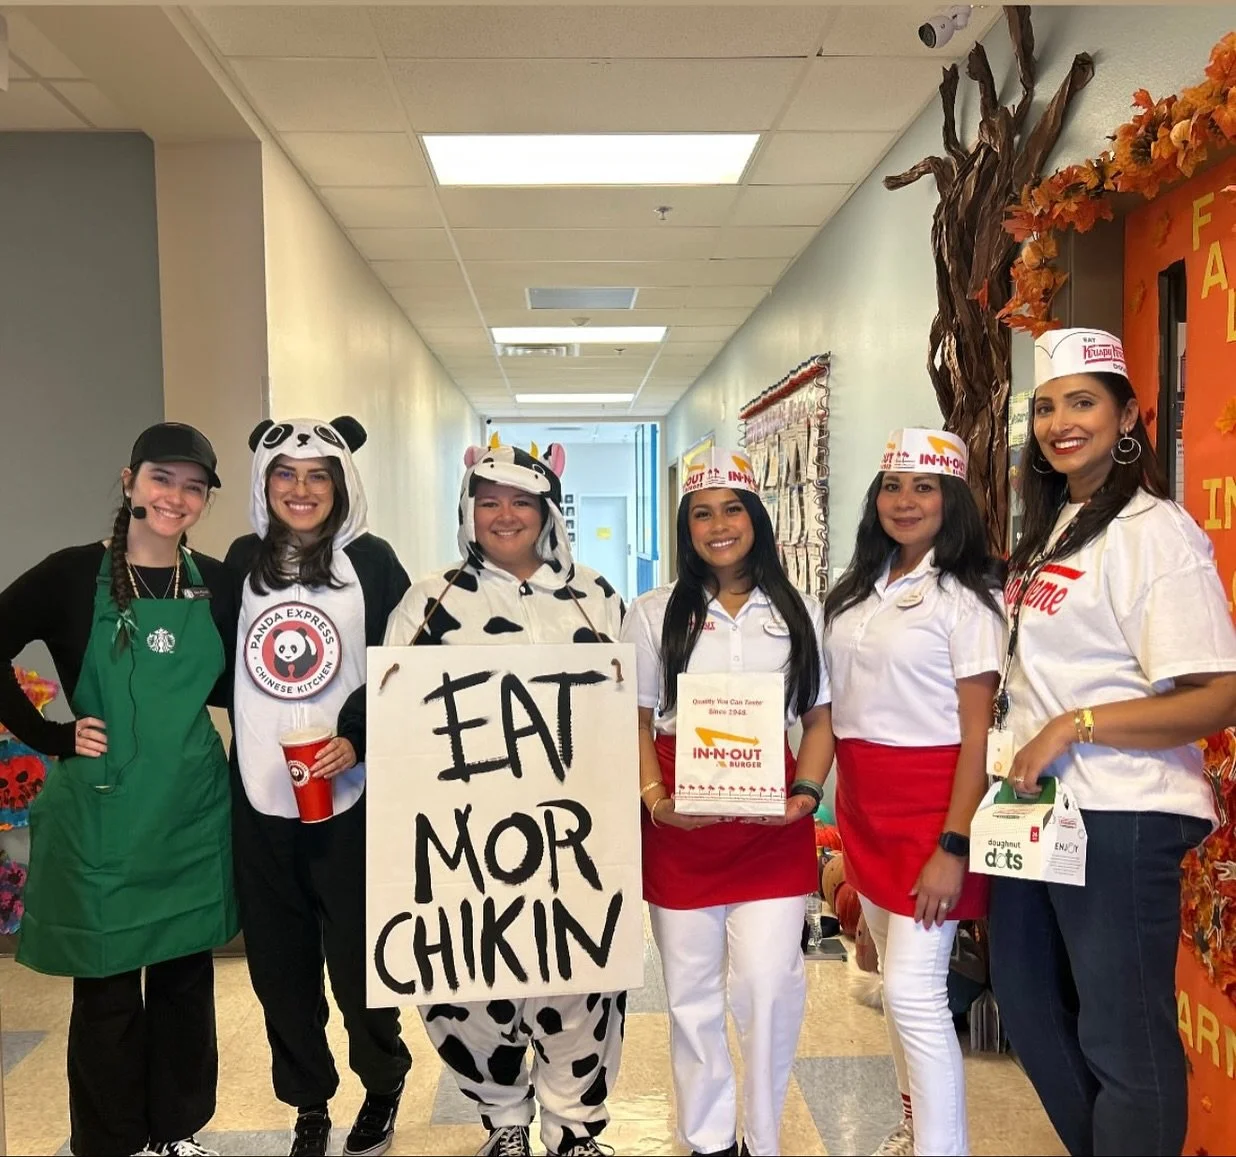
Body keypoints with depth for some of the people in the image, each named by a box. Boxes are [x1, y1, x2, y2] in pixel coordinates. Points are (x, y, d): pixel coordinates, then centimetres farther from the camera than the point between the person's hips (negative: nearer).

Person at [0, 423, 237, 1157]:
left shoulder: (218, 583, 2)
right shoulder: (75, 574, -7)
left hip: (194, 814, 3)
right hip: (102, 817, -3)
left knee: (187, 978, 14)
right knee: (107, 989, 9)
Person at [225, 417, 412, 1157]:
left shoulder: (371, 560, -5)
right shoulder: (244, 560, 5)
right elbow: (221, 663, 14)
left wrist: (360, 741, -16)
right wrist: (253, 735, 6)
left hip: (349, 797, -3)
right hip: (258, 799, 3)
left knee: (357, 959, 8)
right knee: (279, 964, 13)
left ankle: (383, 1089, 34)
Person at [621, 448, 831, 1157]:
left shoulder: (801, 614, 8)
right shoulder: (655, 615, 5)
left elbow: (820, 720, 9)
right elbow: (636, 723, 4)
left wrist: (807, 795, -7)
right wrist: (654, 798, -11)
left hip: (772, 818, 0)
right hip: (679, 823, 0)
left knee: (769, 983, -4)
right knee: (692, 986, 9)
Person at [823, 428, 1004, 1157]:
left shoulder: (967, 594, -10)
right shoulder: (860, 591, 10)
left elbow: (978, 729, -13)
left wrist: (953, 845, -19)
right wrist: (846, 819, 13)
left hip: (931, 804, -7)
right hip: (864, 803, 7)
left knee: (915, 989, -7)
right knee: (897, 979, 17)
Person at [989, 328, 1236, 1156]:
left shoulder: (1154, 532, -14)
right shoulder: (1051, 528, 12)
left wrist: (1075, 726, -22)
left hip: (1119, 819, -9)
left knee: (1122, 1040, 4)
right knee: (1030, 1006, 21)